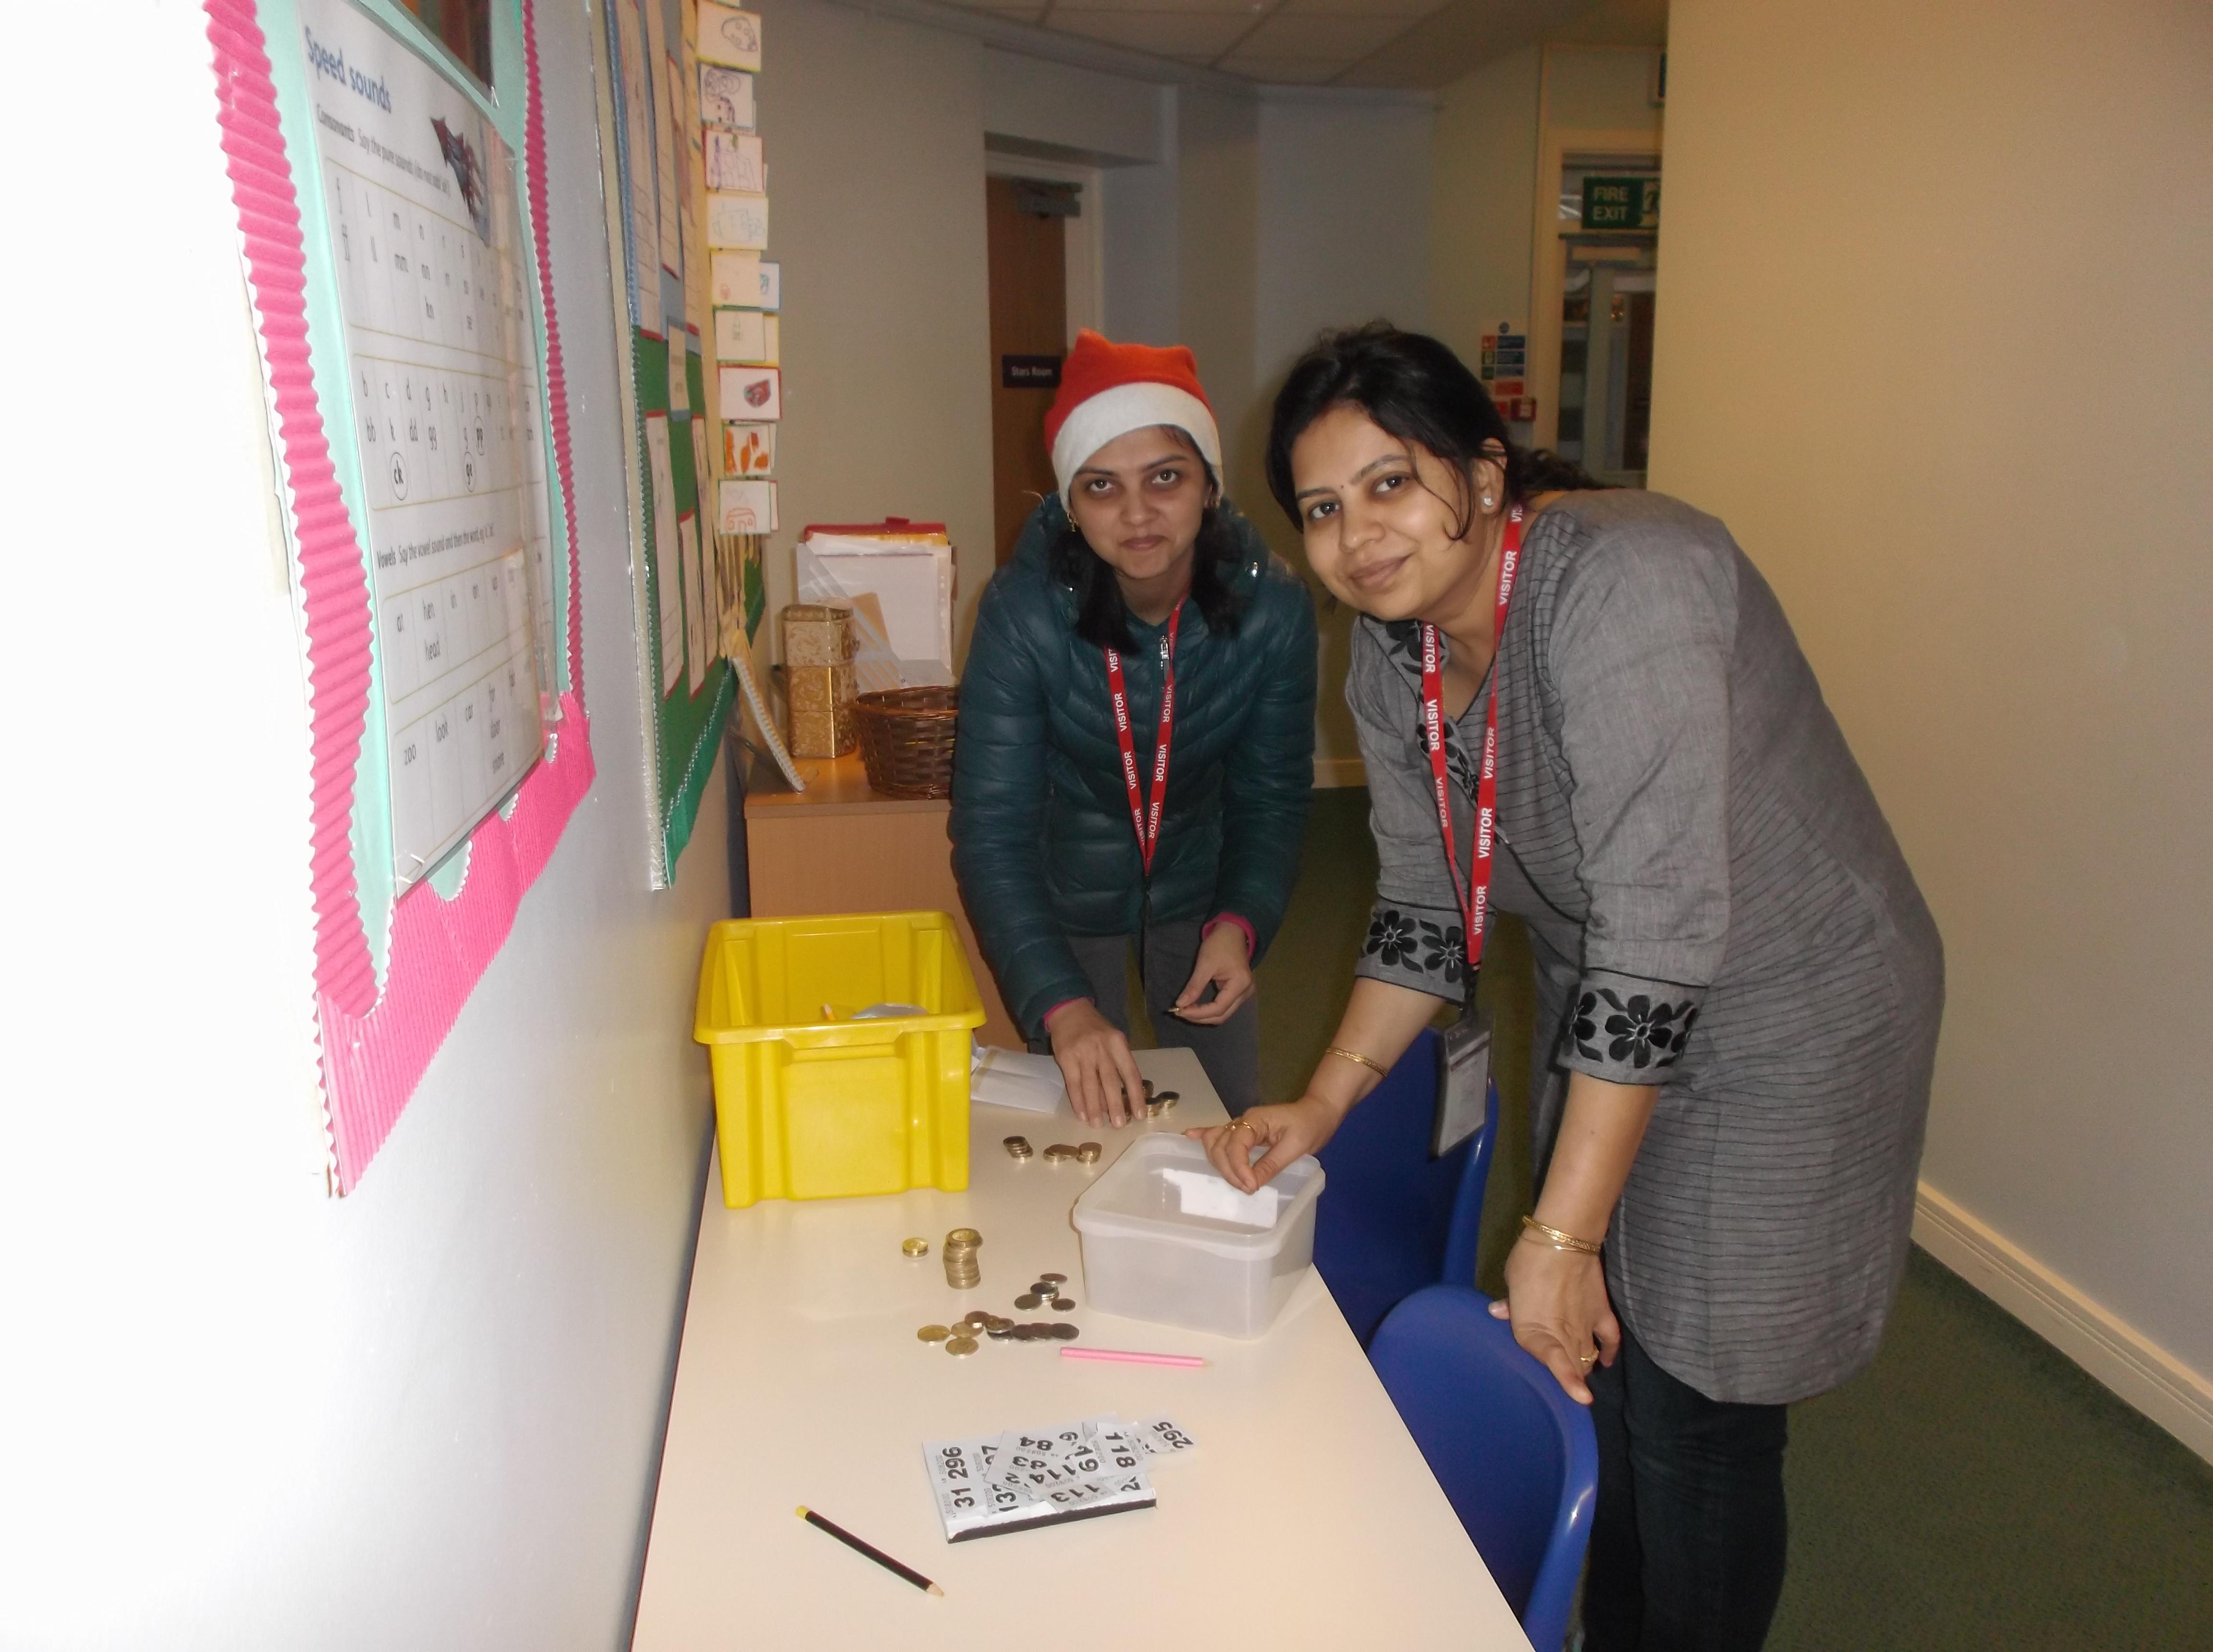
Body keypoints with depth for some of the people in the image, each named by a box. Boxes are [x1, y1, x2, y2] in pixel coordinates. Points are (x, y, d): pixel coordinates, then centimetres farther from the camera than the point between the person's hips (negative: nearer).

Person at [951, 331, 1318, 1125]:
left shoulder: (1273, 609, -21)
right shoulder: (1023, 611, -28)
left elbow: (1272, 797, -9)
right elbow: (991, 829, -29)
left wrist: (1241, 924, -26)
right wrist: (1062, 1005, -40)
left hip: (1198, 882, 2)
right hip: (1066, 895, -2)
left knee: (1233, 1126, 15)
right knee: (1089, 1123, 11)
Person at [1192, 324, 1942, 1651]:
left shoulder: (1624, 583, -29)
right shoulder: (1392, 654, -4)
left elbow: (1659, 929, -31)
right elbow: (1425, 909, 4)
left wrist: (1560, 1236, -28)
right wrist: (1323, 1104, -7)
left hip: (1785, 1019, -7)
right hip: (1608, 1017, 7)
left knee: (1692, 1417, 2)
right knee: (1593, 1367, 18)